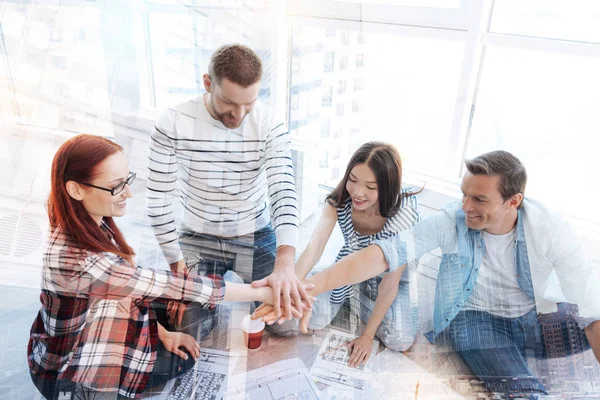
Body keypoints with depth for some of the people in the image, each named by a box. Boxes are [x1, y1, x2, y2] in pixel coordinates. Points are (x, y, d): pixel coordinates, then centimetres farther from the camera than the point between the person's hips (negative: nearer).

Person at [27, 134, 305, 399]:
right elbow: (172, 286, -36)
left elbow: (127, 282, 1)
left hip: (89, 336, 7)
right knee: (178, 361, 5)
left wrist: (162, 332, -3)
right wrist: (262, 293, -29)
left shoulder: (89, 224, -12)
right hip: (67, 372, -7)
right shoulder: (78, 262, -39)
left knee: (185, 355, 11)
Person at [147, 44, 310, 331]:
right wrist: (178, 267, -14)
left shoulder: (270, 125, -17)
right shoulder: (172, 124, -18)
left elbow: (284, 191, -26)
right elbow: (159, 202, -12)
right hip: (198, 237, 0)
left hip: (257, 236, 1)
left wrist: (285, 263, -43)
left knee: (286, 321, -2)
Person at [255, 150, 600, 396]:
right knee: (526, 392, -25)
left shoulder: (550, 229, -18)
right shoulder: (452, 221, -21)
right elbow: (386, 253, -32)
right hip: (476, 318, -3)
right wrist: (311, 285, -44)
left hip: (541, 314, 3)